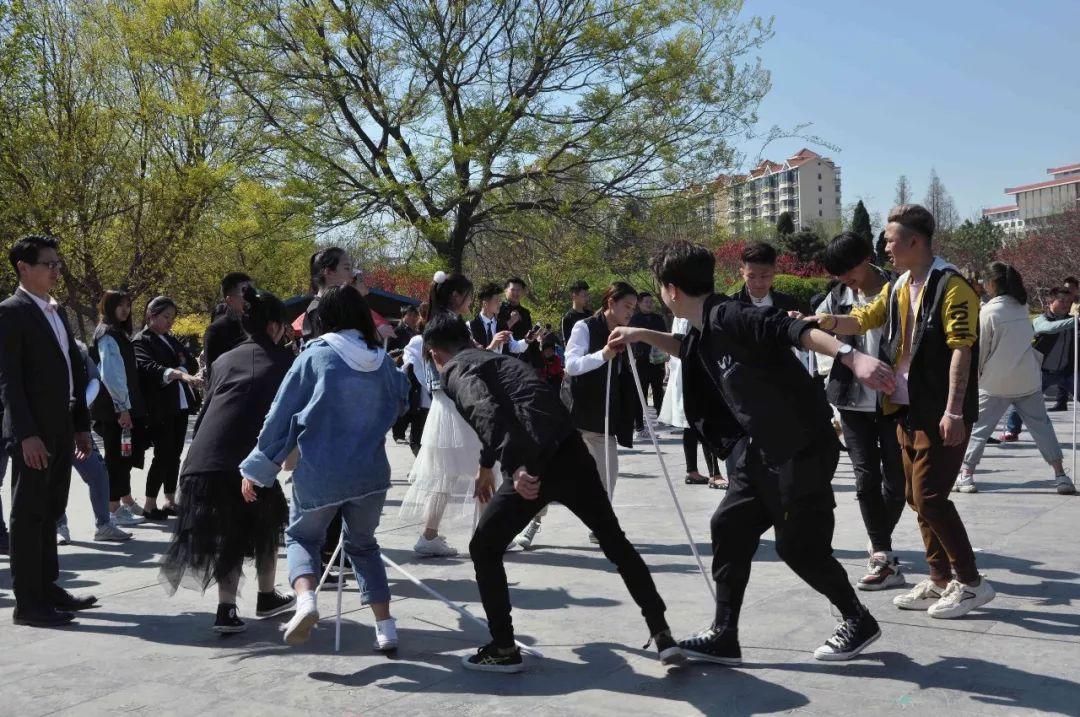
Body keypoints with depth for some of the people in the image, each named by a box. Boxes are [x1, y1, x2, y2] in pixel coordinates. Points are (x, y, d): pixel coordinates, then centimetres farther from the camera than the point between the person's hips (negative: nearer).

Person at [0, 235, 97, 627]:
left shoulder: (56, 310, 16)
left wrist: (81, 424, 14)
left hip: (61, 430, 8)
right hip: (34, 434, -8)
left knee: (50, 512, 15)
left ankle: (48, 588, 24)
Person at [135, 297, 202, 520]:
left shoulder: (171, 340, 18)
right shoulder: (142, 341, -7)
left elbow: (190, 363, 18)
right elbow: (148, 367, -24)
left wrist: (189, 372, -7)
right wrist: (180, 374, -39)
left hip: (180, 405, 7)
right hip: (159, 408, -7)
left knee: (175, 454, 10)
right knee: (163, 455, -8)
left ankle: (170, 501, 18)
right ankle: (149, 505, 0)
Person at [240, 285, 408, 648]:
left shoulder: (315, 356, -6)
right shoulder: (382, 361, 4)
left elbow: (281, 414, -3)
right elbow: (398, 404, 22)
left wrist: (256, 469, 2)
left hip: (319, 474, -3)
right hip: (370, 472, 3)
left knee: (302, 536, 20)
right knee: (363, 544, 23)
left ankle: (305, 597, -9)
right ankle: (385, 628, 16)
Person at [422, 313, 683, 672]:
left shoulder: (455, 371, 8)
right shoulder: (493, 358, 33)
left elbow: (487, 414, -14)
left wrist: (514, 467, -26)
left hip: (532, 467, -7)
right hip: (571, 451, 7)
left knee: (484, 550, 13)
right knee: (616, 542, 20)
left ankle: (504, 650, 15)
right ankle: (661, 634, 19)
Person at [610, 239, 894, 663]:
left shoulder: (729, 316, -20)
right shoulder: (704, 330, 8)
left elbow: (796, 331, -32)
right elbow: (692, 350, 33)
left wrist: (852, 357, -44)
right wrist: (641, 336, 29)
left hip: (803, 448, -9)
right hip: (763, 450, 9)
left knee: (798, 545, 2)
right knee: (729, 529, 8)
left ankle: (858, 622, 25)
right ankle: (723, 637, 16)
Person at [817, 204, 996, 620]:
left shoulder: (951, 286, -13)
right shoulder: (897, 288, 12)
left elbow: (961, 350, -18)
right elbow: (862, 321, 17)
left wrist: (953, 410, -22)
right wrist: (824, 322, -2)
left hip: (940, 414, -9)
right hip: (907, 409, 9)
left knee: (930, 498, -9)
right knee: (917, 498, 11)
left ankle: (971, 583, 4)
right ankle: (942, 582, 22)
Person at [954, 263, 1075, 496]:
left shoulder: (988, 312, -13)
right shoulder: (1022, 306, 2)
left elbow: (979, 350, -7)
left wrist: (975, 378, 7)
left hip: (995, 384, -4)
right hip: (1028, 381, 4)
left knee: (977, 428, 6)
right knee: (1042, 426, 11)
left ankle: (966, 476, 2)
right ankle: (1060, 475, 10)